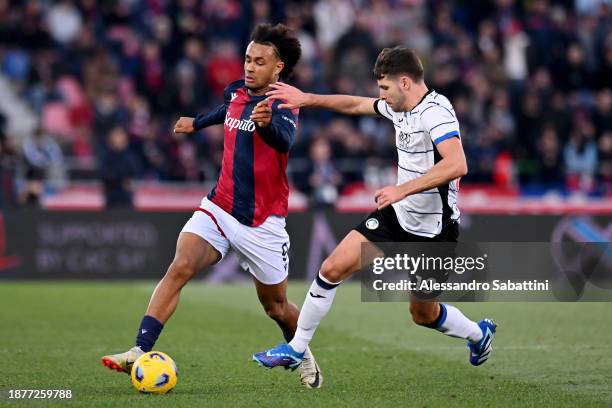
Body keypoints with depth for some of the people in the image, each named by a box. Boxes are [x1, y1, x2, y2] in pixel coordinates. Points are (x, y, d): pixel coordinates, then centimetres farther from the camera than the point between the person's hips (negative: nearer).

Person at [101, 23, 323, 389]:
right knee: (179, 268, -21)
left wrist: (267, 123, -60)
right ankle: (140, 351, -28)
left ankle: (303, 355, 41)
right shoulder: (236, 93, 3)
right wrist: (198, 123, 45)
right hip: (219, 208, 4)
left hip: (262, 223, -4)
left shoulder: (283, 104, -15)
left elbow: (284, 141, -39)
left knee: (275, 306, 9)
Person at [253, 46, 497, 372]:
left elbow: (457, 165, -37)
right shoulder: (398, 107, 3)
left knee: (423, 314, 8)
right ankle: (295, 349, 9)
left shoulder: (435, 112, -23)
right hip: (397, 215, 8)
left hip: (433, 229, -8)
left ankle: (478, 333, 39)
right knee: (333, 268, -3)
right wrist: (307, 99, 17)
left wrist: (403, 189, -38)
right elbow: (355, 104, 22)